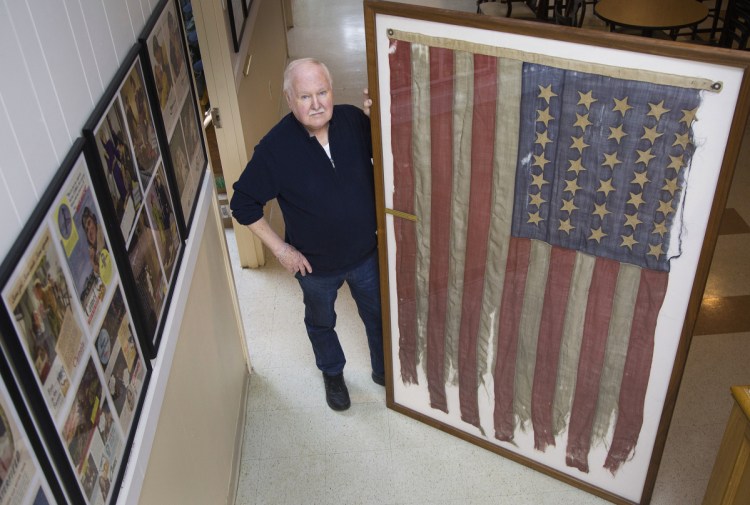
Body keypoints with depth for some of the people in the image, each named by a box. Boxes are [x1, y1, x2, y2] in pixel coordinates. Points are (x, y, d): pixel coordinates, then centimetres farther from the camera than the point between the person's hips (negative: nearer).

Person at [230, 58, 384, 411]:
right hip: (315, 263, -2)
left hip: (366, 252, 2)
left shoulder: (354, 120, -16)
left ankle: (383, 369, 52)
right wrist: (279, 248, -13)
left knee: (378, 314, 23)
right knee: (321, 322, 24)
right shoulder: (275, 147, -25)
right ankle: (332, 373, 55)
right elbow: (243, 204, -15)